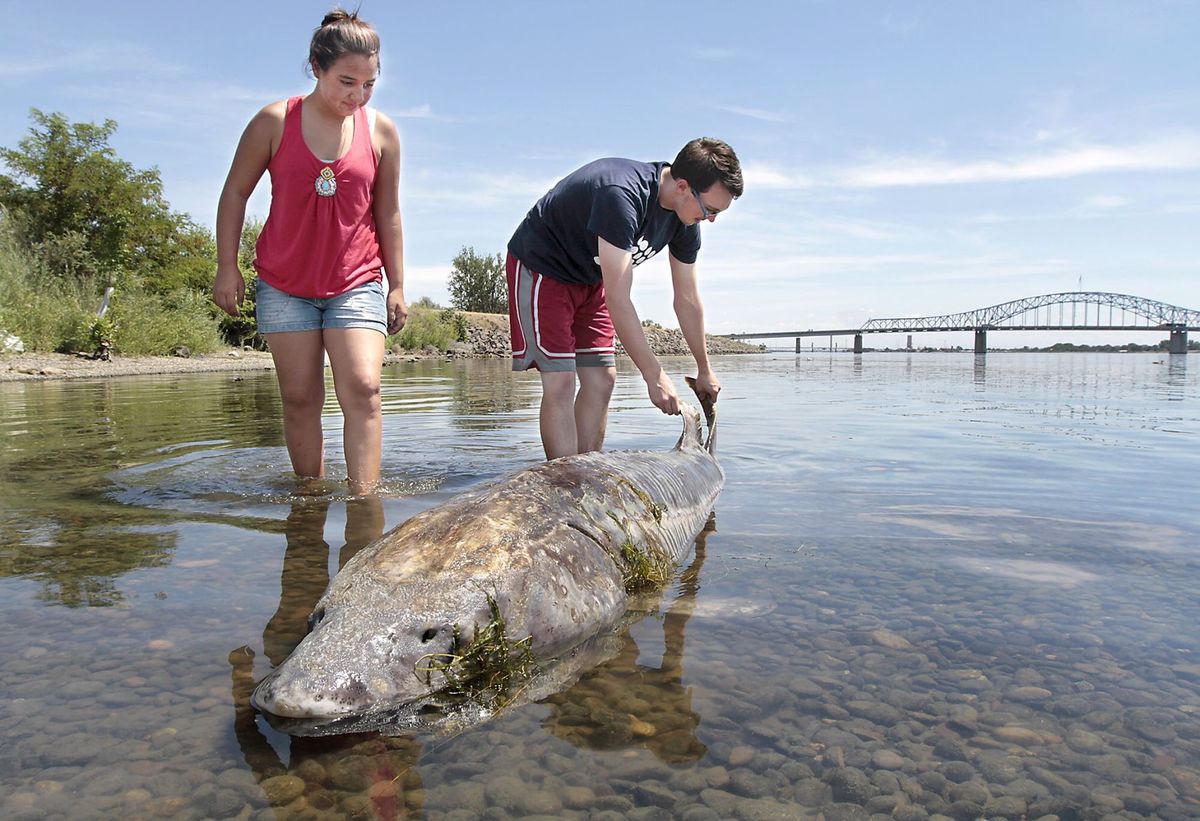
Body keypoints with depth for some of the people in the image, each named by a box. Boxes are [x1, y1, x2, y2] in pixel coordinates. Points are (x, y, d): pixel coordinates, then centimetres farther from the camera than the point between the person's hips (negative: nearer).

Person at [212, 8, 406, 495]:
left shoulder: (381, 132, 1)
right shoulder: (274, 122, -3)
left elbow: (388, 213, 7)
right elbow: (235, 192, 5)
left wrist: (397, 286, 6)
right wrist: (227, 268, 1)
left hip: (357, 283, 0)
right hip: (284, 285, 0)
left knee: (362, 390, -15)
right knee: (299, 397, 1)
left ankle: (363, 500, -15)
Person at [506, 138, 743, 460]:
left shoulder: (685, 219, -9)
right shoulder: (622, 195, -36)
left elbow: (687, 299, 2)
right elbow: (617, 300, -37)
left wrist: (704, 369, 9)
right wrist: (654, 375, -33)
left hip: (589, 277, 8)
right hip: (540, 266, -8)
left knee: (601, 380, 1)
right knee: (560, 383, -17)